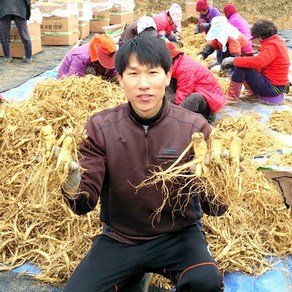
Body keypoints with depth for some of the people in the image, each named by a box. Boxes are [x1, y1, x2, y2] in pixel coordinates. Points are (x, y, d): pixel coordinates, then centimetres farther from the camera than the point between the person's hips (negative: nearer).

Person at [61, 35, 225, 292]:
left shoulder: (193, 127, -11)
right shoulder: (100, 127, -9)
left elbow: (213, 206, -11)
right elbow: (84, 203, -10)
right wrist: (71, 181, -33)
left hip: (178, 234, -1)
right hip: (119, 238, 2)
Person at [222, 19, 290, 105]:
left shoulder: (272, 46, -19)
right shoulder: (277, 41, 11)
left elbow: (257, 62, -34)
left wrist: (234, 60, -26)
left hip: (273, 87, -10)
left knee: (241, 67, -17)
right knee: (243, 63, 12)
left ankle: (232, 97, -11)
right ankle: (252, 93, 7)